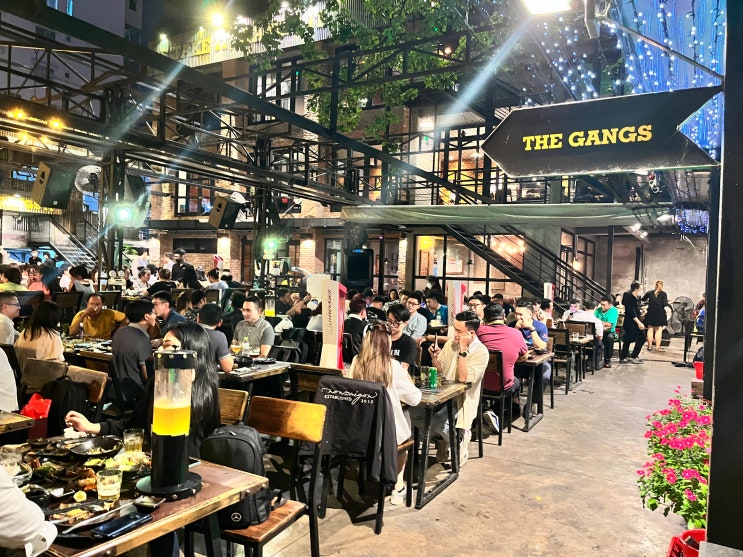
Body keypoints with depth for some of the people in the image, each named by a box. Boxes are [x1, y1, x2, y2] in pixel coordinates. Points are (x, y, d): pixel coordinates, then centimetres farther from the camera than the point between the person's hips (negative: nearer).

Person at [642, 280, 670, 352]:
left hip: (651, 313, 2)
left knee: (650, 330, 9)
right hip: (660, 313, -2)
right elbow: (665, 304, -11)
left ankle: (649, 346, 13)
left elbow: (643, 299, 12)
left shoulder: (649, 292, 3)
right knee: (658, 331, -1)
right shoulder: (663, 294, -4)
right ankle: (657, 347, -3)